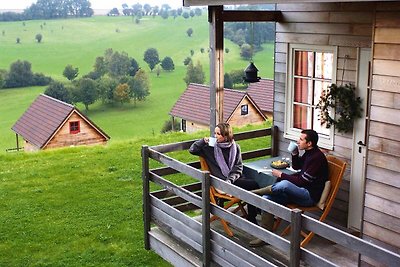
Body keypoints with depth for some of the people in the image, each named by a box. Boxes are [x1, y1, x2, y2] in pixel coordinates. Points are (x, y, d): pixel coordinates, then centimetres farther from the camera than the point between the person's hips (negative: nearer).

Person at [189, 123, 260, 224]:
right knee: (253, 185, -22)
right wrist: (203, 141, -10)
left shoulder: (235, 147, 6)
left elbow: (238, 167, 4)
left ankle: (252, 218, -8)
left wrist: (230, 180, -12)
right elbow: (192, 150, 4)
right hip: (221, 182, -4)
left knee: (253, 186, -26)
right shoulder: (210, 147, 1)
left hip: (235, 178, 4)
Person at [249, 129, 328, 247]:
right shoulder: (308, 153, 11)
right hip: (301, 192, 10)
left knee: (284, 184, -38)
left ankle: (256, 192, -17)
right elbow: (296, 166, 27)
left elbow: (302, 181, -20)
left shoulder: (317, 158, -18)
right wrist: (294, 154, 7)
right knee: (267, 198, -8)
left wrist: (281, 175, -12)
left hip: (310, 196, -10)